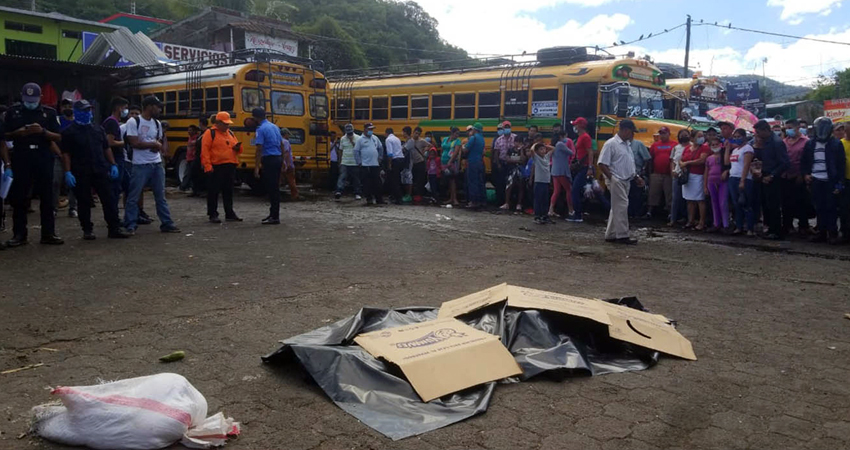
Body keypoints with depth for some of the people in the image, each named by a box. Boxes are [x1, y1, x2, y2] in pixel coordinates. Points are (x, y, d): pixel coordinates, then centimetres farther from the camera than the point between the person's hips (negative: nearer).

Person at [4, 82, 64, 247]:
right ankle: (19, 234, 8)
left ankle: (48, 233, 7)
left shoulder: (49, 112, 7)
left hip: (44, 158, 0)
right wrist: (18, 132, -11)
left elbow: (58, 137, 3)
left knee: (47, 197, 1)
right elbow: (6, 136, 9)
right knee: (19, 197, 1)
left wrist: (42, 131, -15)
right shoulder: (13, 111, 8)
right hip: (21, 158, 0)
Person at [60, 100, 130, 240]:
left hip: (101, 171, 3)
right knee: (84, 202, 4)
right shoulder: (69, 132, 0)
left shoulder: (98, 129, 14)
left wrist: (113, 165, 7)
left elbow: (107, 148, 16)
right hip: (81, 174, -3)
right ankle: (87, 230, 14)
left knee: (109, 200, 0)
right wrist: (68, 172, -12)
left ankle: (114, 228, 3)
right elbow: (65, 154, -4)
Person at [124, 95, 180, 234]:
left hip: (157, 164, 6)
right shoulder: (133, 122, -9)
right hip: (140, 165, -6)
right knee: (134, 197, 0)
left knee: (161, 196, 9)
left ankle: (166, 224, 15)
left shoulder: (157, 124, 11)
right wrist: (153, 144, -9)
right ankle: (130, 225, 7)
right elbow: (135, 143, -15)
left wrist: (157, 147, -5)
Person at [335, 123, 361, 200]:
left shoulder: (358, 138, -1)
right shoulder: (342, 139, 8)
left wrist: (352, 142, -15)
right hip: (344, 163, 1)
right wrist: (340, 162, 13)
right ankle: (339, 191, -25)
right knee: (342, 176, -13)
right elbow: (341, 151, 13)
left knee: (356, 179, 5)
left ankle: (357, 194, 15)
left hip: (355, 163, -1)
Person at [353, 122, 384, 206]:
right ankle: (369, 200, 5)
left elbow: (380, 148, 20)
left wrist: (379, 158, 13)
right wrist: (359, 162, -6)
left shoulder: (375, 138, 10)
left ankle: (379, 199, 14)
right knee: (367, 183, -2)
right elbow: (356, 151, -3)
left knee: (377, 183, 7)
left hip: (376, 164, 4)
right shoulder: (360, 139, -2)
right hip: (365, 165, -4)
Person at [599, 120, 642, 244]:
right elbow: (602, 164, -16)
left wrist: (636, 176, 13)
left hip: (626, 181, 9)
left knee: (617, 208, 12)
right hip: (616, 181, -9)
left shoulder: (627, 144, 15)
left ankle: (610, 235, 18)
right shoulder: (611, 144, -12)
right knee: (621, 207, -10)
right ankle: (622, 236, -6)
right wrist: (613, 178, -16)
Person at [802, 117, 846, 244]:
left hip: (830, 181, -3)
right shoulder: (810, 144, 10)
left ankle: (832, 233, 6)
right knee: (819, 208, 7)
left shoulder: (836, 144, -1)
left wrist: (839, 183, -9)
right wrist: (806, 174, 1)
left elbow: (841, 164, -2)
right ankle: (822, 232, 12)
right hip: (816, 181, 3)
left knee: (831, 208, 0)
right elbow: (804, 162, 19)